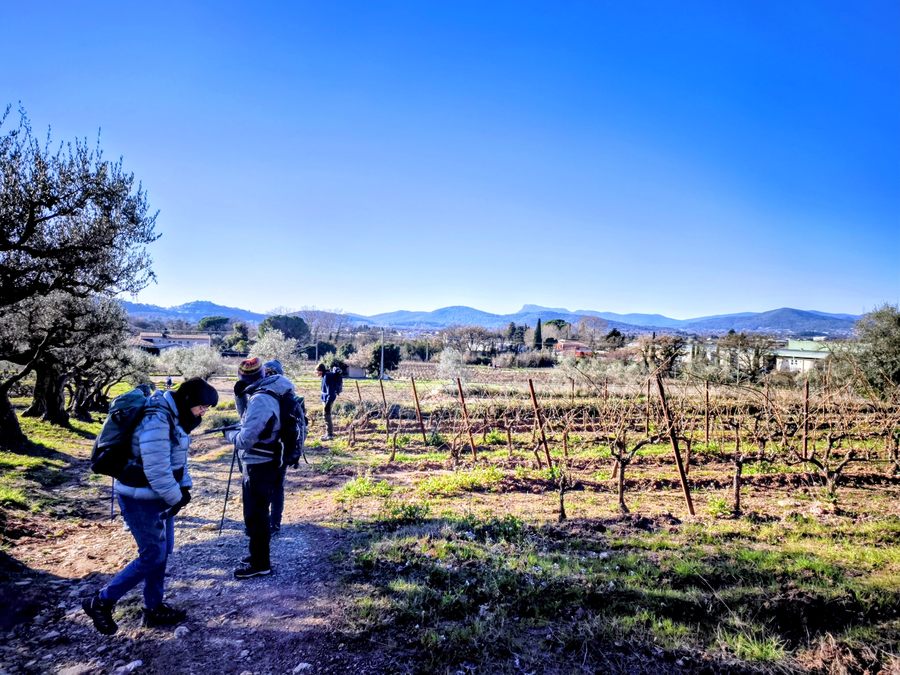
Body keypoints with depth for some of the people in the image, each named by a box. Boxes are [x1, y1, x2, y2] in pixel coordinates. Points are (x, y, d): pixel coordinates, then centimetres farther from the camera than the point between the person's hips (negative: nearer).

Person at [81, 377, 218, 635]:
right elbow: (157, 468, -27)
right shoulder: (157, 419, -25)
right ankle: (101, 602, 14)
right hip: (140, 497, -10)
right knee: (153, 555, -3)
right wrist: (176, 498, -17)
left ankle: (154, 608, 28)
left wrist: (184, 487, 4)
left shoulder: (174, 416, 6)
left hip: (157, 494, 10)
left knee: (163, 551, 14)